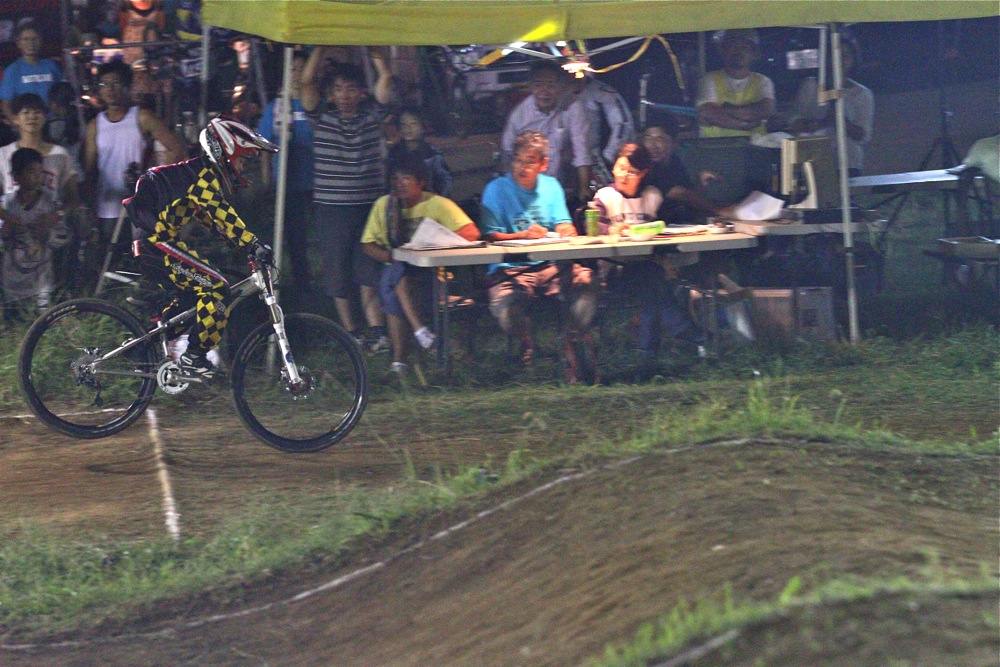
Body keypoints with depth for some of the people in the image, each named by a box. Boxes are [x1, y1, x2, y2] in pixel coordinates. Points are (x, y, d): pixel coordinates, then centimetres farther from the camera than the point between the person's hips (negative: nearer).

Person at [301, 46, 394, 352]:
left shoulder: (371, 115, 5)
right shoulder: (322, 116, 4)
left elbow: (386, 78, -3)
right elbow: (308, 80, -8)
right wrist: (322, 48, -8)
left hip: (368, 203, 0)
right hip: (330, 205, 0)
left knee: (369, 270, -7)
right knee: (337, 271, 4)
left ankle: (377, 330, -12)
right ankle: (351, 332, 13)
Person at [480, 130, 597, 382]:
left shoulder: (551, 186, 14)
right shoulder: (496, 189, 1)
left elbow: (564, 227, 9)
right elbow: (490, 236, -5)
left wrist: (566, 231, -16)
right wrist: (523, 235, -20)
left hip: (551, 266, 3)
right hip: (510, 269, -3)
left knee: (585, 280, -26)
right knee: (504, 309, -34)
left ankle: (574, 341, -4)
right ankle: (526, 343, 0)